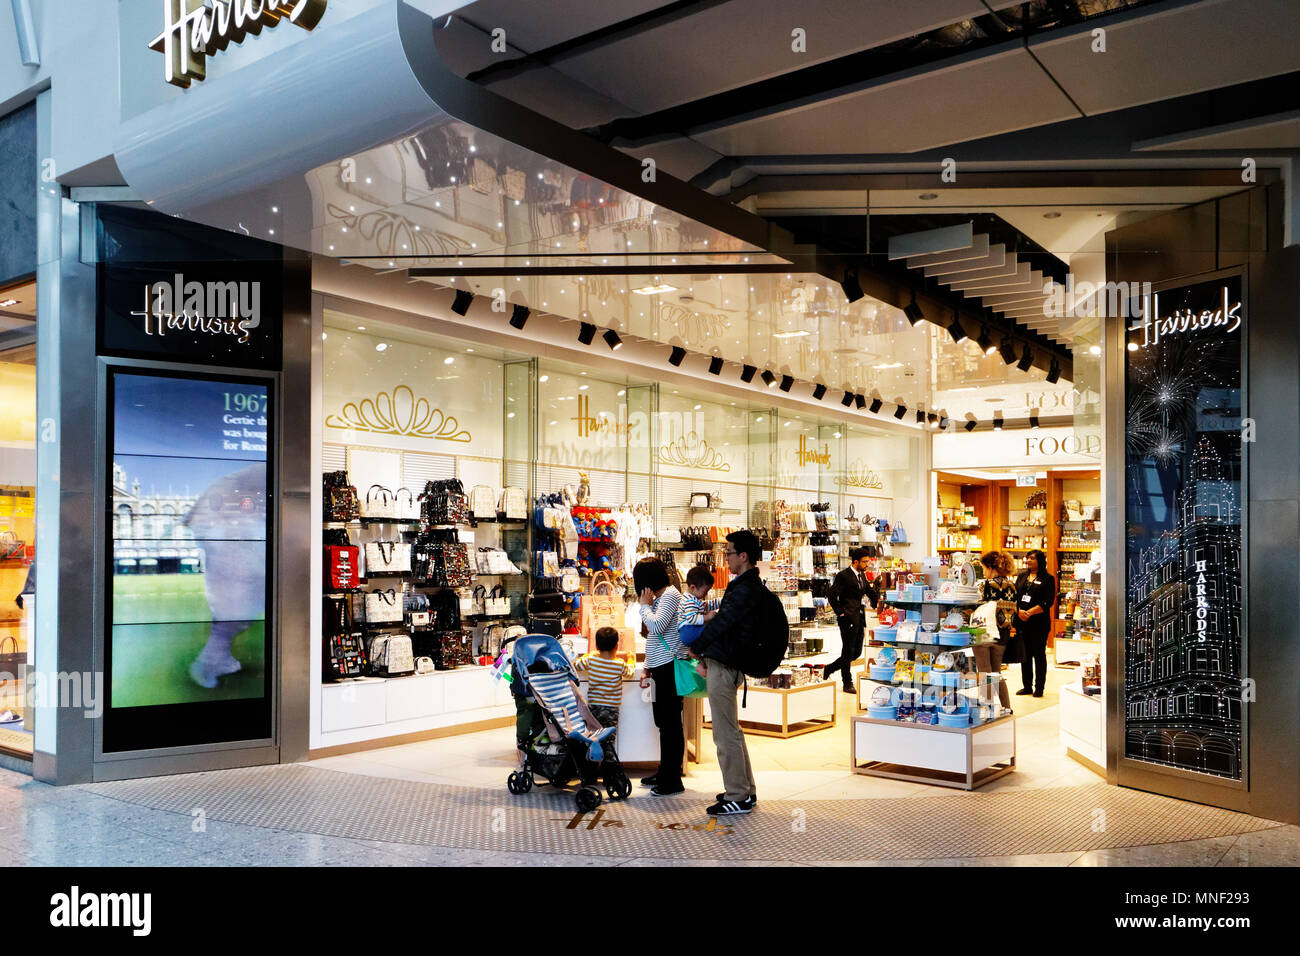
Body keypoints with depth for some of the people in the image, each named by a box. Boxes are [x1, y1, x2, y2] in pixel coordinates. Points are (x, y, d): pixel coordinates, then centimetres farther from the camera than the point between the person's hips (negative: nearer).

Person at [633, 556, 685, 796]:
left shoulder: (670, 594, -10)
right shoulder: (659, 598, 20)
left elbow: (656, 626, -23)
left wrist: (644, 605, -7)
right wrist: (647, 668, 21)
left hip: (670, 667, -10)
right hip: (661, 668, 10)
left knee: (670, 722, -5)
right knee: (663, 721, 15)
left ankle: (673, 780, 0)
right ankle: (664, 772, 24)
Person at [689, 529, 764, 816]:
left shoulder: (745, 590, -20)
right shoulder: (749, 585, 14)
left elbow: (721, 623, -19)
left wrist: (696, 648, -4)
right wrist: (706, 652, 15)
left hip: (724, 667, -11)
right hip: (727, 664, 11)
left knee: (726, 735, -3)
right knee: (732, 731, 18)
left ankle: (738, 798, 4)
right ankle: (745, 790, 27)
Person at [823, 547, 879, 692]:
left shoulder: (862, 575, 13)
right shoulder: (843, 576, -13)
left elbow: (871, 593, 21)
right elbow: (832, 595, -15)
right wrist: (840, 613, -13)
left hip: (859, 618, 8)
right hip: (848, 619, -8)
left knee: (856, 652, 11)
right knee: (848, 651, 0)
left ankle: (829, 669, 26)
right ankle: (848, 684, 11)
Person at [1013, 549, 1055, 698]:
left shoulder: (1047, 579, -2)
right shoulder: (1022, 577, 14)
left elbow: (1048, 602, -12)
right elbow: (1013, 596, 7)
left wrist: (1030, 612, -18)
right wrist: (1019, 611, -10)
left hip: (1039, 623, -5)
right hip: (1021, 621, 5)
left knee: (1039, 655, 2)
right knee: (1024, 654, 9)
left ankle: (1039, 688, 9)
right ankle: (1027, 686, 18)